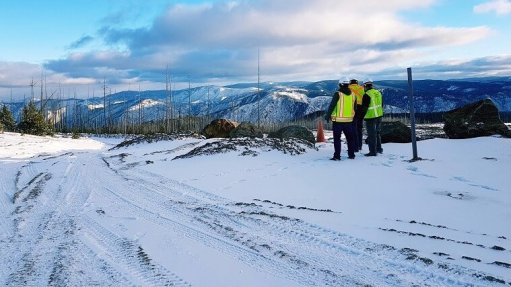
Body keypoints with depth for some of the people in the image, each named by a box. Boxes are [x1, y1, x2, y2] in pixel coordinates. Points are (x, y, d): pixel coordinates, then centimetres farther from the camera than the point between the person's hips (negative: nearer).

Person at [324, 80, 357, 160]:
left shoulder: (338, 94, -11)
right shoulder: (352, 95, 6)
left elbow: (332, 106, -11)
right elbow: (354, 108, 14)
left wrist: (327, 115, -3)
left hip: (338, 120, -4)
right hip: (349, 120, 5)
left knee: (337, 138, 2)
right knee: (350, 138, 14)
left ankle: (337, 156, 0)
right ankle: (351, 155, 20)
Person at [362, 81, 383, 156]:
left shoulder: (367, 95, -16)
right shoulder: (378, 93, 8)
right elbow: (381, 104, 16)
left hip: (370, 116, -8)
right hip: (379, 115, 8)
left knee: (371, 134, -2)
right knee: (377, 132, 20)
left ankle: (373, 151, 1)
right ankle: (379, 148, 29)